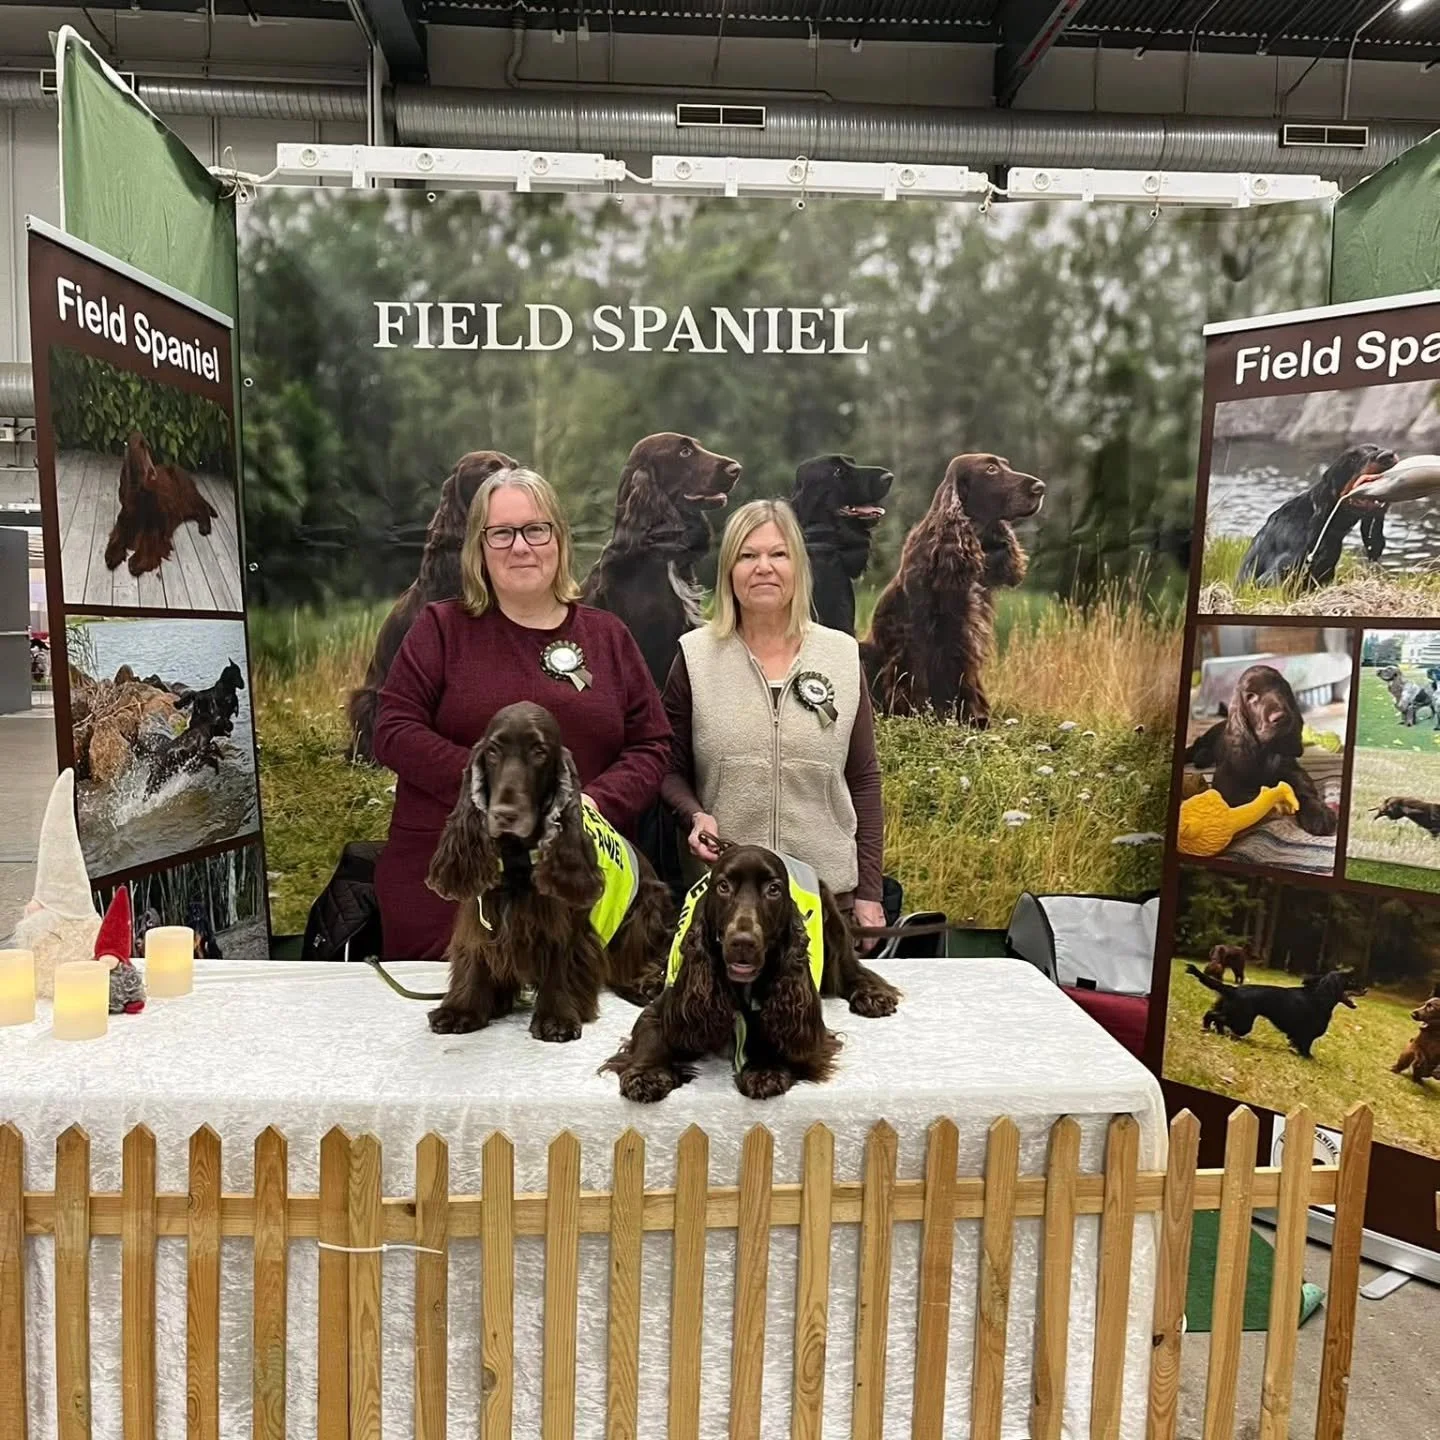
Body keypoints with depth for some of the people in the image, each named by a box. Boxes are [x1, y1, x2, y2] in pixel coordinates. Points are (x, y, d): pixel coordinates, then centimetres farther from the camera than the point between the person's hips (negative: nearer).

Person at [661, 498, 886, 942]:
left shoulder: (843, 656, 3)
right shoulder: (694, 657, -1)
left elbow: (864, 780, 5)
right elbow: (670, 769, 6)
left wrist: (869, 892, 3)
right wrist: (695, 815, -15)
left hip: (830, 892, 1)